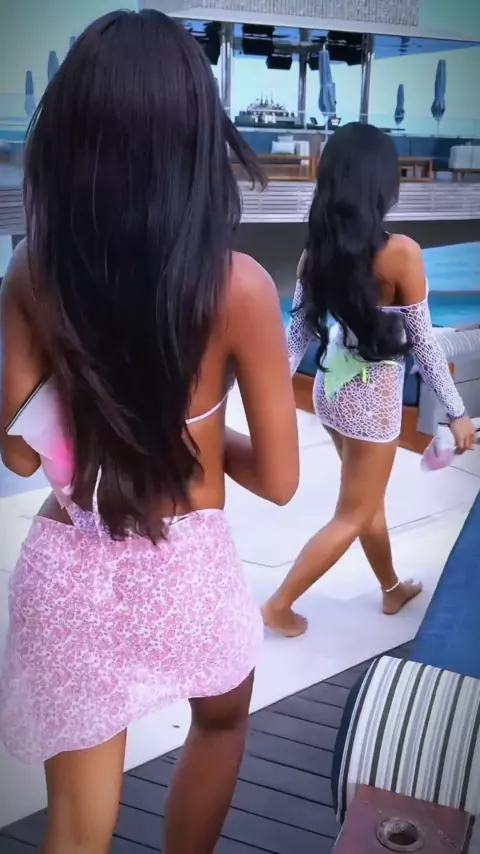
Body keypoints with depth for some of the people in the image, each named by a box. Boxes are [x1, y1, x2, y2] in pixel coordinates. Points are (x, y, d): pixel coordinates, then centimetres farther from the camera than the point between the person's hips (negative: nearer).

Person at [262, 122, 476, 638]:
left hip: (331, 386, 7)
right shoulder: (400, 253, -22)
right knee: (352, 516, 11)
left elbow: (299, 333, 0)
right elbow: (423, 343, -16)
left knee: (369, 498, 24)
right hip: (372, 396, -6)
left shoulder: (317, 249, -5)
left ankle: (392, 589, 43)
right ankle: (279, 606, 19)